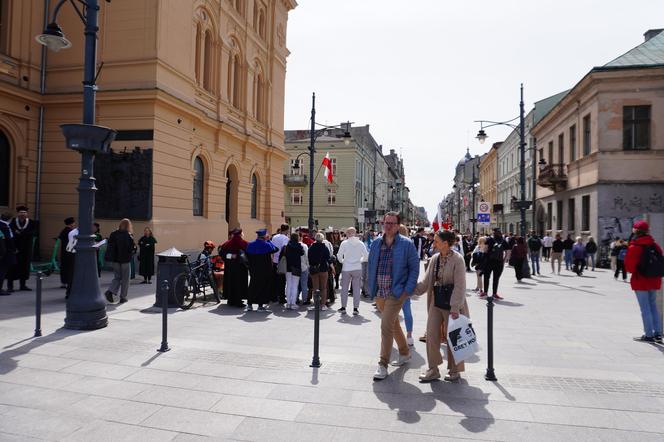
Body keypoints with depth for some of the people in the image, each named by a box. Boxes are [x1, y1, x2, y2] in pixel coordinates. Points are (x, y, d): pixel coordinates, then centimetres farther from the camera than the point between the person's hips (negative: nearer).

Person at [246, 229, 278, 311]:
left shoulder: (250, 245, 2)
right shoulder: (267, 245, -13)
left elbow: (247, 256, 7)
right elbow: (276, 249, 0)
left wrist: (251, 266, 16)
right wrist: (268, 241, 7)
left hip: (253, 270, 5)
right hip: (265, 270, -4)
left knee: (253, 286, 14)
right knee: (263, 286, 5)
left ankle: (249, 304, 15)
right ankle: (260, 305, 6)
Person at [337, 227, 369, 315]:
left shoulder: (344, 243, -7)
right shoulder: (360, 243, -1)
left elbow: (339, 256, -6)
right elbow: (366, 255, 1)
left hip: (346, 269, -1)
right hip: (357, 268, 1)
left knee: (344, 288, 10)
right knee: (356, 288, 6)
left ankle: (343, 307, 15)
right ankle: (355, 308, 7)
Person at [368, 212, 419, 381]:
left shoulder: (406, 244, -6)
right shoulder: (376, 243, 6)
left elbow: (414, 268, -4)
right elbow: (371, 266, 14)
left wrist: (407, 290, -11)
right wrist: (371, 287, 7)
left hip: (396, 293, -5)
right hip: (379, 293, 5)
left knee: (386, 326, -11)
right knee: (394, 324, 20)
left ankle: (383, 365, 0)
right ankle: (405, 353, 40)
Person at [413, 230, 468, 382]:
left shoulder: (457, 259, -14)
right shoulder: (435, 258, 5)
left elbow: (459, 286, -17)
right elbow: (426, 281, 9)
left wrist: (455, 307, -21)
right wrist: (410, 291, 2)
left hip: (451, 303, -6)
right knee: (431, 334, 6)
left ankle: (454, 370, 26)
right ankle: (433, 369, 19)